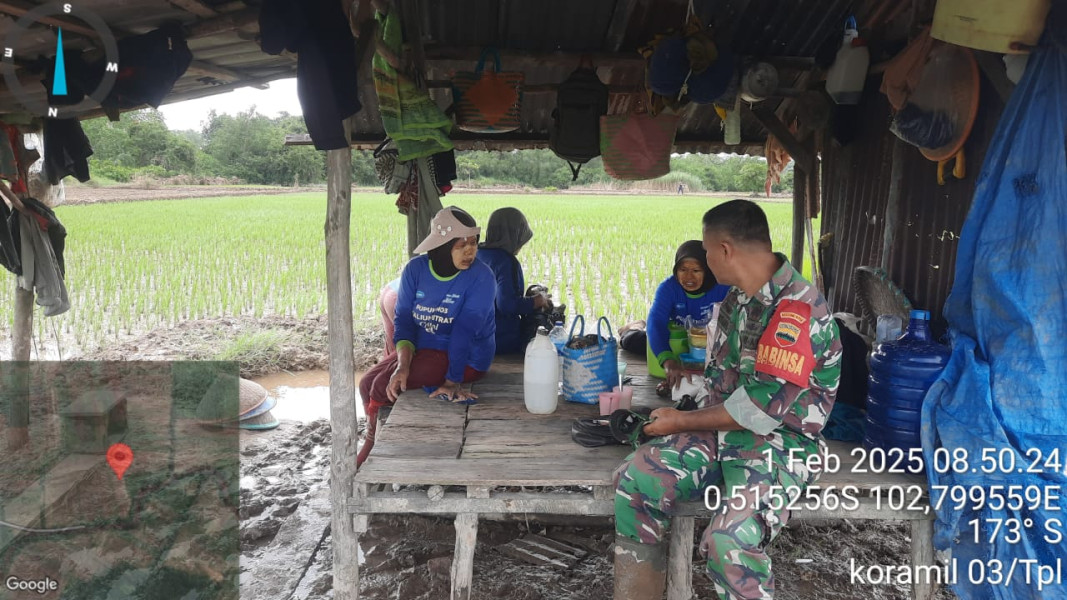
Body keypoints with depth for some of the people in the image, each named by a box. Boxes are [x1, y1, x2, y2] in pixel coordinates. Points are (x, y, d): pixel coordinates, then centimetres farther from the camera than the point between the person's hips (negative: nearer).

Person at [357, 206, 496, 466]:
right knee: (367, 383, -6)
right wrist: (403, 365, -22)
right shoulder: (416, 269, -4)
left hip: (465, 357, -6)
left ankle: (374, 447, 10)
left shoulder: (481, 277, -18)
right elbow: (404, 320, -7)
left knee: (384, 386, -17)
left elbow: (465, 331, -24)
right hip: (421, 347, 6)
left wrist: (452, 381, -26)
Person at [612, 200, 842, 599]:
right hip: (723, 429, 8)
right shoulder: (739, 296, 7)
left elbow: (761, 410, -22)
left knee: (729, 539, -32)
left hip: (780, 441, -8)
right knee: (635, 478, -8)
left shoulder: (797, 311, -21)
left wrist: (682, 422, -13)